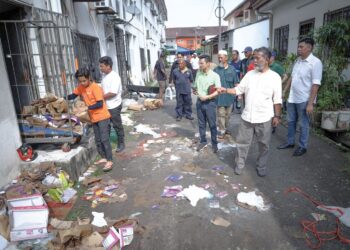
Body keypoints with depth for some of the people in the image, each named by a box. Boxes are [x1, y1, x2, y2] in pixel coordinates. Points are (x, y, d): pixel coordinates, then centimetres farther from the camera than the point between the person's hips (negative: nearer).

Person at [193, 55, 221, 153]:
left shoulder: (215, 76, -11)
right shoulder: (198, 73, 4)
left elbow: (218, 91, -13)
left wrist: (207, 97, -22)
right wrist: (194, 91, -4)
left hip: (210, 103, -4)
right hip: (199, 102, 5)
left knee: (212, 125, 5)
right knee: (201, 124, 14)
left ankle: (214, 143, 19)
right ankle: (203, 141, 29)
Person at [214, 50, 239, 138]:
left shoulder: (232, 69, 0)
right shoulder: (216, 70, -4)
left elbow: (236, 83, 3)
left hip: (230, 95, 2)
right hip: (220, 96, -2)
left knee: (227, 114, 15)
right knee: (221, 114, 0)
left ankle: (225, 128, 31)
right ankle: (222, 131, 11)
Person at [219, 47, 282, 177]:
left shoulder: (274, 77, -6)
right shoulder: (250, 74, 3)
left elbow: (277, 100, -3)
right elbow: (239, 89, 4)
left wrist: (277, 116, -2)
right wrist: (226, 90, -11)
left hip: (264, 118, -2)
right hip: (247, 116, 3)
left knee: (263, 145, 13)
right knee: (242, 142, 10)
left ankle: (261, 167, 32)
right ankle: (239, 165, 27)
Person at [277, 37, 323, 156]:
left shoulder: (315, 62, -15)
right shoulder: (298, 60, 7)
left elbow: (315, 85, -18)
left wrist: (310, 103, -22)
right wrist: (284, 92, 15)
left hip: (304, 100, -7)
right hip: (292, 98, 7)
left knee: (303, 124, 6)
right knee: (291, 121, 17)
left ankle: (302, 146, 21)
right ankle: (290, 142, 32)